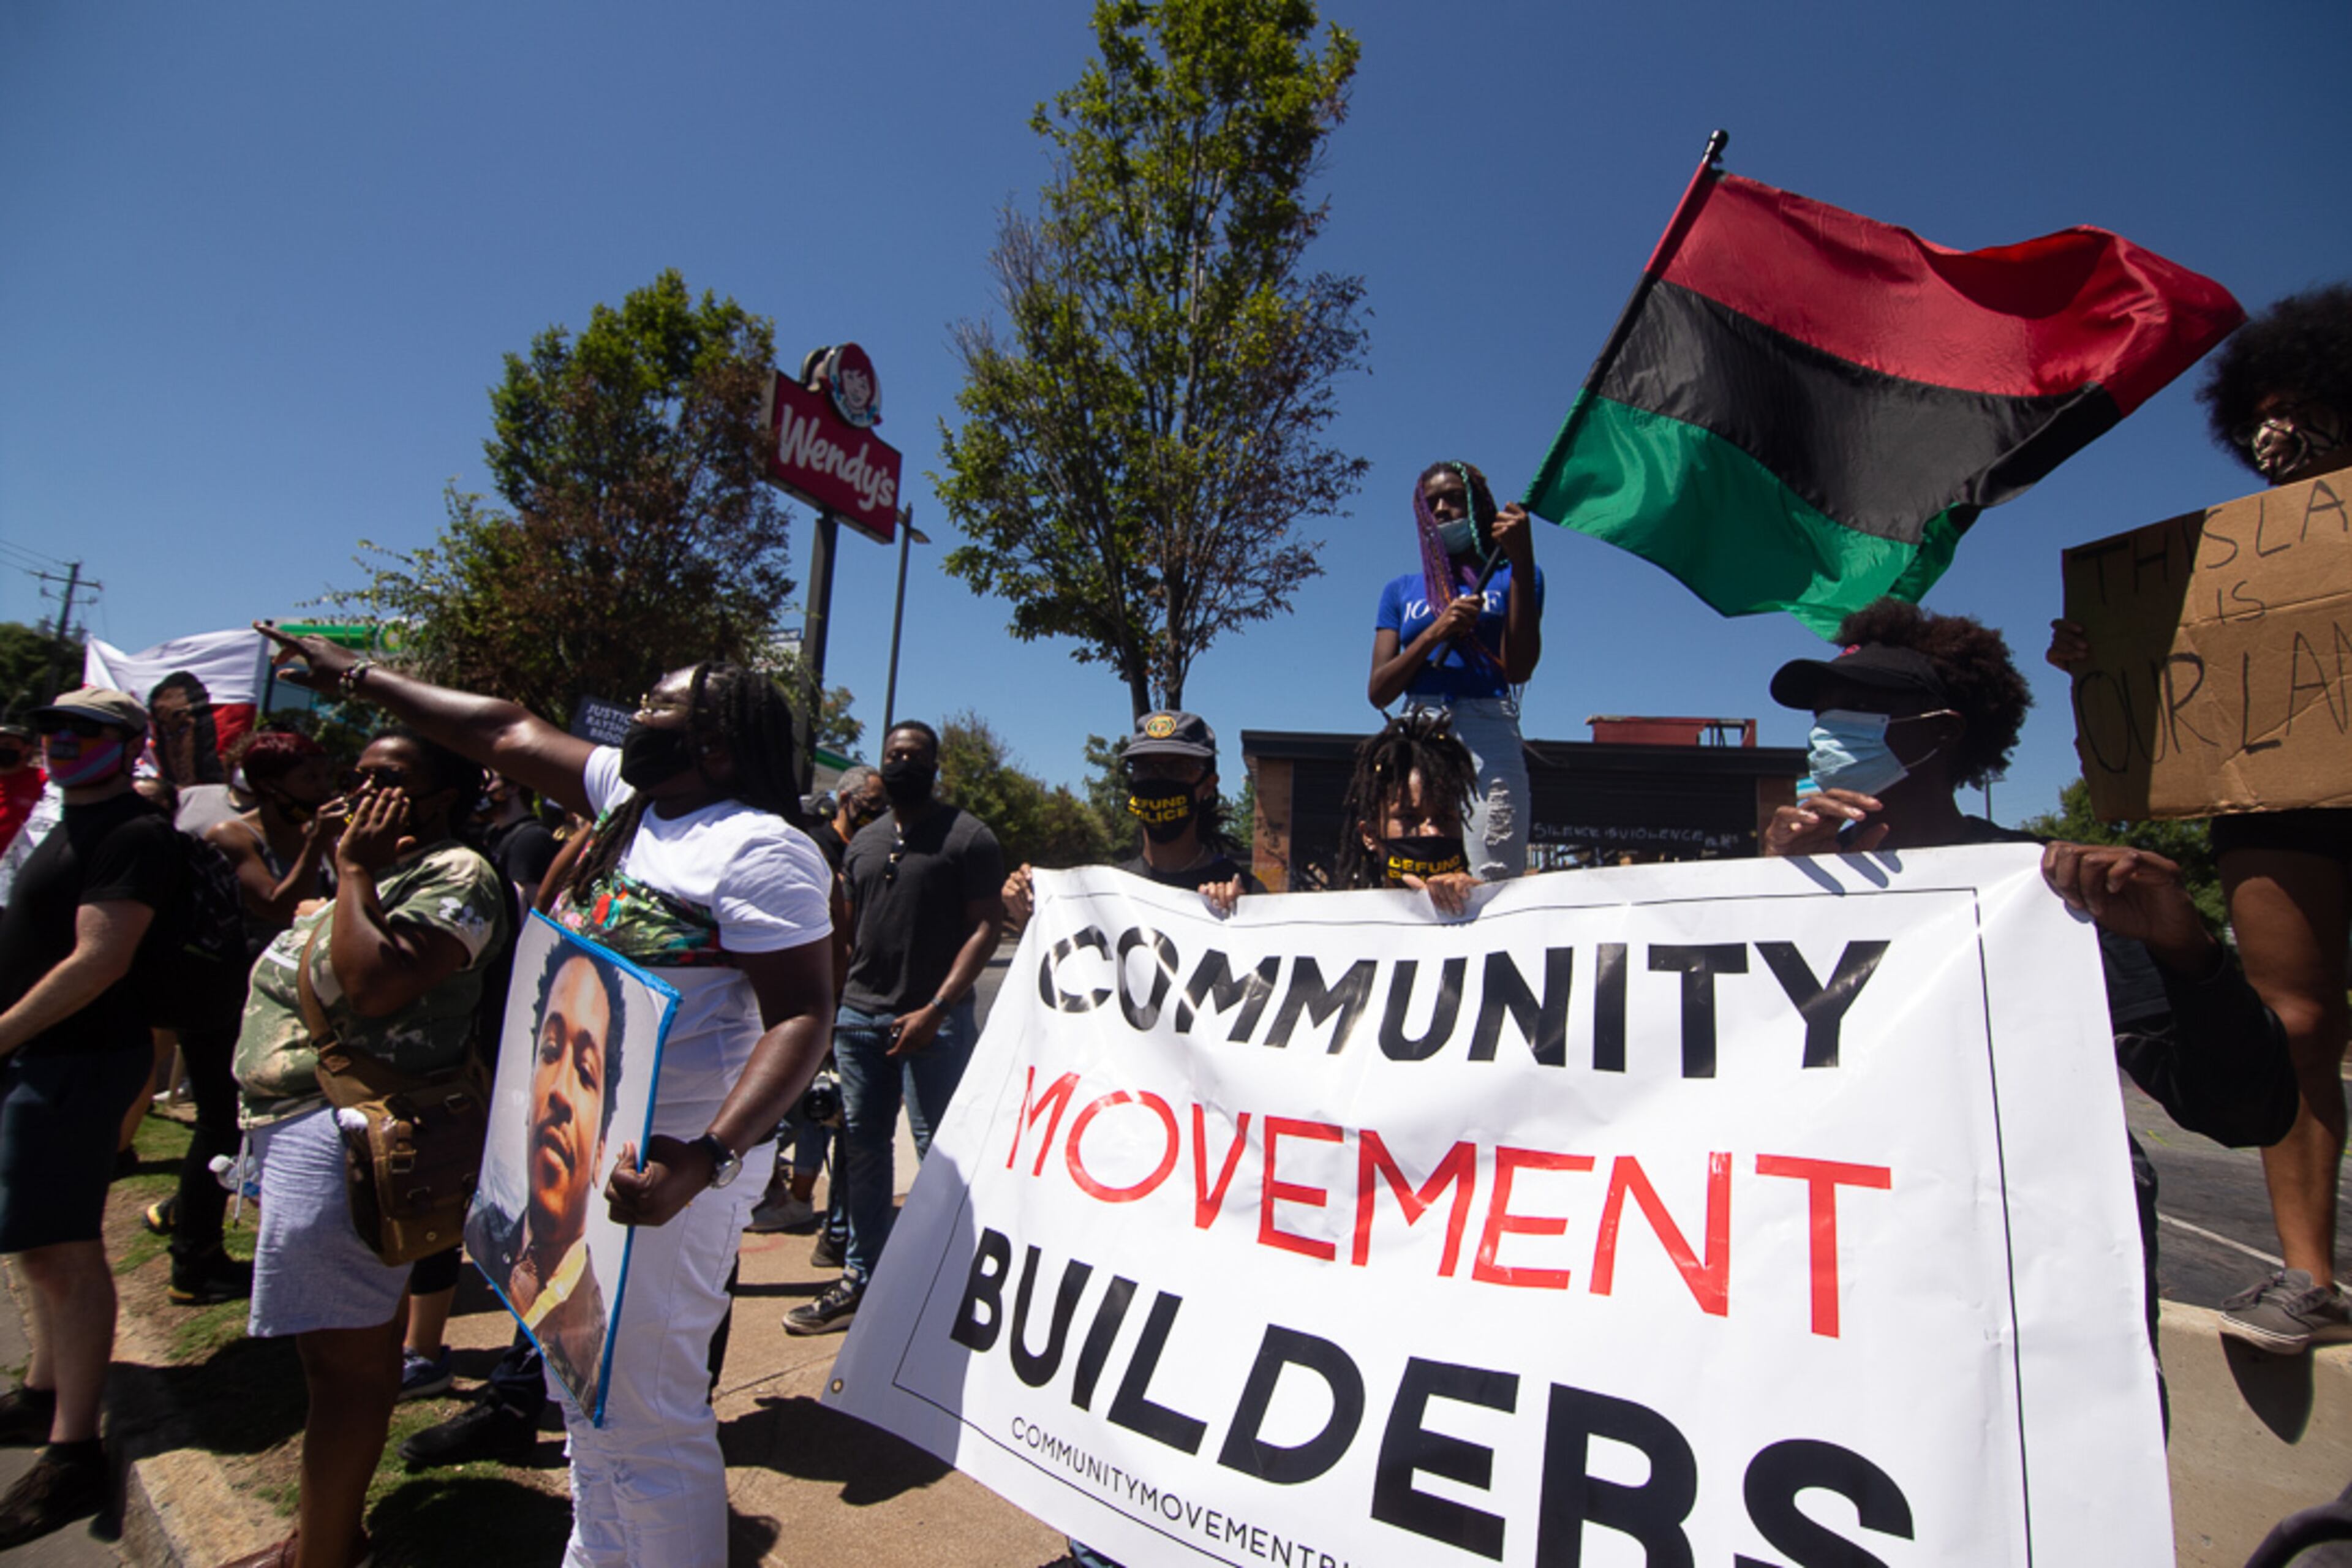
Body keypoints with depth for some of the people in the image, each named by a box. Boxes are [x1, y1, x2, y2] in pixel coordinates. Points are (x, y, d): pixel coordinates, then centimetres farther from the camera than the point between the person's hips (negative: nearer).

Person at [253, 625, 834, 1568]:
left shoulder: (760, 848, -19)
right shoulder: (629, 795, 8)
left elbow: (803, 1017, -24)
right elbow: (509, 732, 18)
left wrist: (706, 1160, -35)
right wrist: (353, 676, 24)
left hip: (662, 1167, -9)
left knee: (647, 1422, 0)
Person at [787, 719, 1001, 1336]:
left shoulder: (967, 836, -3)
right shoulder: (864, 841, 16)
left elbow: (986, 927, -9)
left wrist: (936, 1009, -16)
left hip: (934, 1020, -6)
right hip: (859, 1014, 6)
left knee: (938, 1149, -3)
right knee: (862, 1142, 11)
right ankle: (860, 1278, 24)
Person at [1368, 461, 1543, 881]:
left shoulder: (1509, 577, 16)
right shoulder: (1402, 591, 21)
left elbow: (1518, 669, -2)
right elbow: (1379, 691, 9)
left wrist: (1521, 561, -3)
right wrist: (1437, 631, -5)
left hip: (1489, 737, -2)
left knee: (1495, 884, -14)